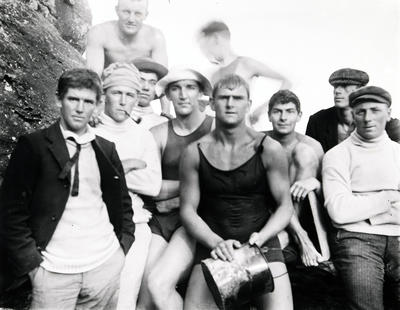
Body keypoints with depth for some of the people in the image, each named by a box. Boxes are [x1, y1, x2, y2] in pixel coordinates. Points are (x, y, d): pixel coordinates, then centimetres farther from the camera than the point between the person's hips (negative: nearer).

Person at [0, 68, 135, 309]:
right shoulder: (33, 145, -5)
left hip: (106, 264, 3)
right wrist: (30, 260, -9)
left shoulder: (106, 149, 6)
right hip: (54, 271, -3)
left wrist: (124, 244, 4)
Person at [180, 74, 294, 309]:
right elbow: (188, 209, 1)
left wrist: (260, 237, -16)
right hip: (213, 246, 1)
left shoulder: (269, 149, -4)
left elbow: (285, 206, 0)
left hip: (262, 244, 0)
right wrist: (215, 242, -14)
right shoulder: (195, 152, -1)